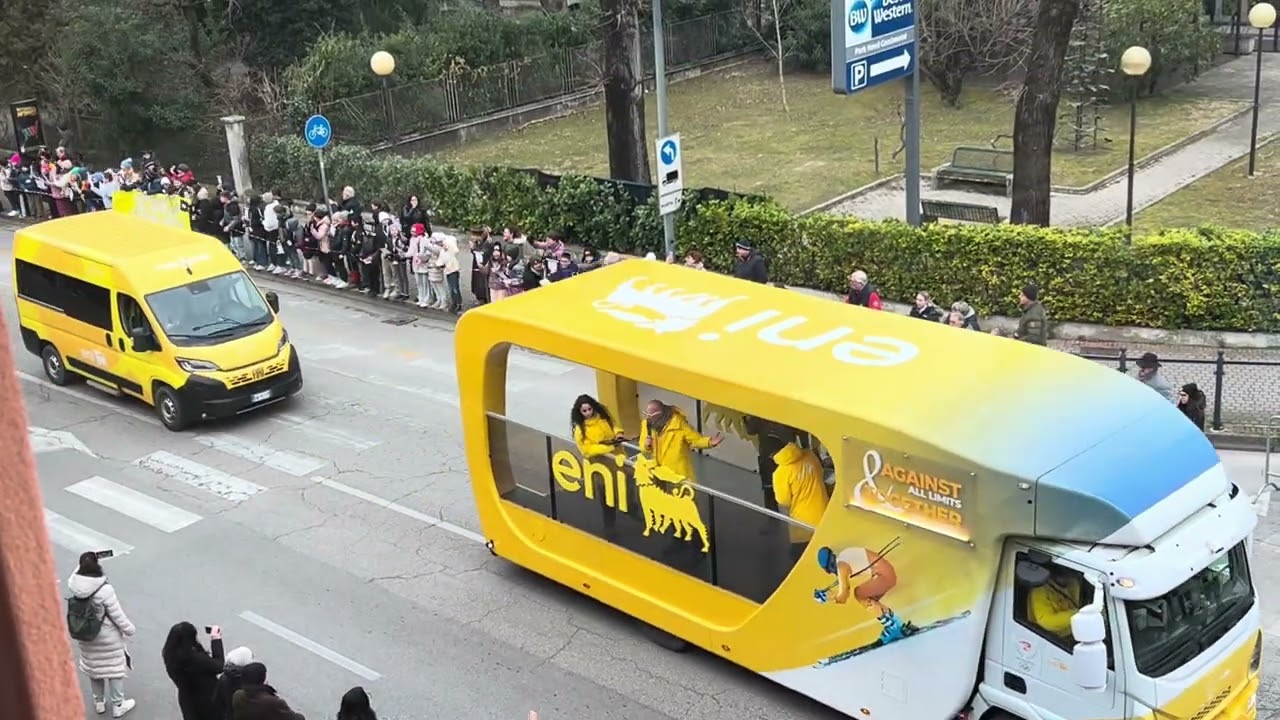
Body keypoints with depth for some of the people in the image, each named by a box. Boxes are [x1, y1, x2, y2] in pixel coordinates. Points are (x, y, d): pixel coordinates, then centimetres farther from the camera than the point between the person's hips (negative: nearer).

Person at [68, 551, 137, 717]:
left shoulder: (74, 585, -17)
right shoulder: (105, 590, -30)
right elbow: (117, 615, -20)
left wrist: (86, 561, 11)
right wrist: (129, 629, -5)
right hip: (108, 637, -5)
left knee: (93, 668, 25)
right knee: (115, 669, 14)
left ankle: (99, 702, 42)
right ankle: (118, 706, 26)